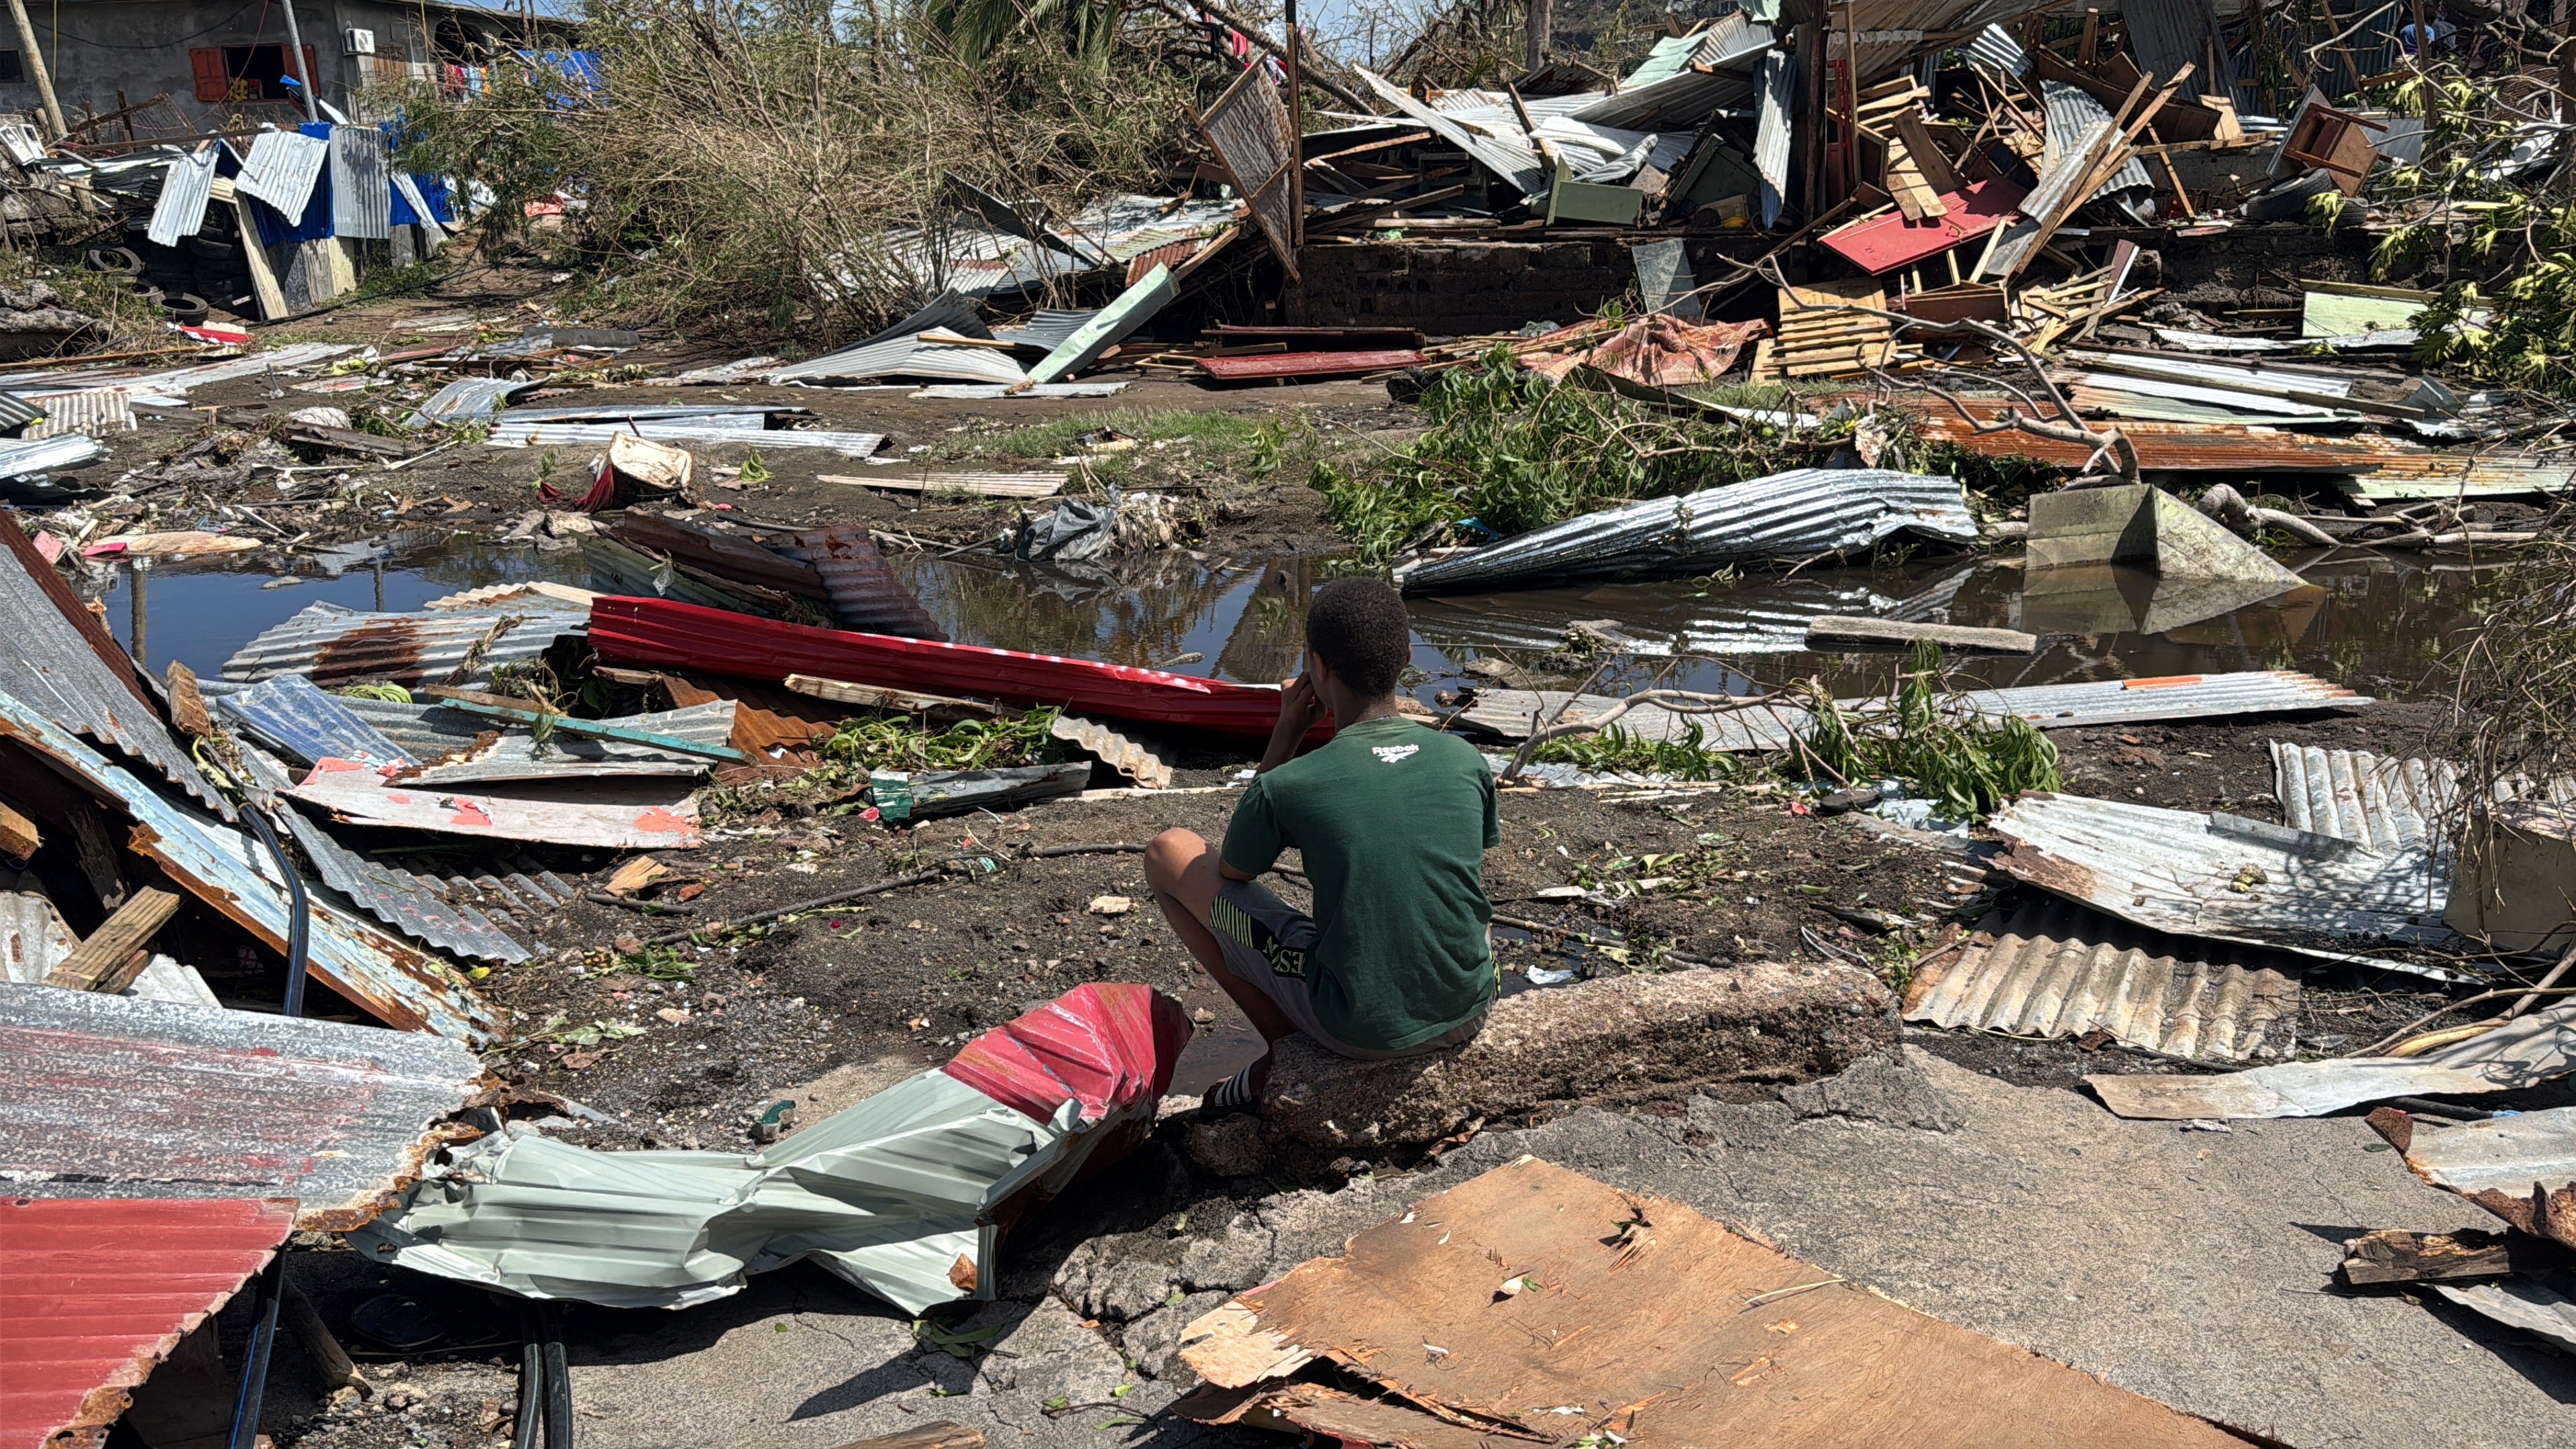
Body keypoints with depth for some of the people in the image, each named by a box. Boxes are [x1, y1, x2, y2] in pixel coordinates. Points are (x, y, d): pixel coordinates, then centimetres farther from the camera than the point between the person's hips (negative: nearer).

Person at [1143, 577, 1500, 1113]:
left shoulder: (1288, 787, -17)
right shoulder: (1467, 761, -5)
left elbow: (1232, 872, 6)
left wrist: (1287, 734, 3)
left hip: (1356, 1029, -4)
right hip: (1468, 1013, 4)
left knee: (1169, 853, 7)